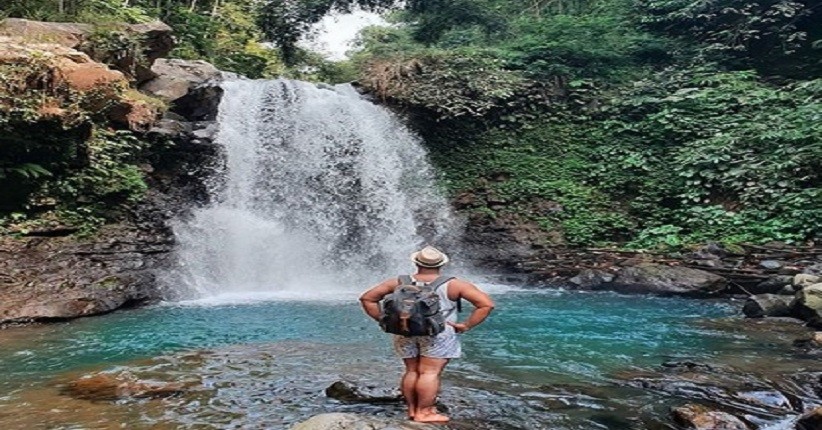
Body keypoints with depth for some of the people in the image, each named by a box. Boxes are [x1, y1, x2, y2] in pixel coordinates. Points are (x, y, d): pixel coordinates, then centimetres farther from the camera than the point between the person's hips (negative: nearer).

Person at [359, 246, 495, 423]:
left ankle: (412, 409, 20)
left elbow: (367, 298, 8)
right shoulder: (454, 285, -1)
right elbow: (487, 304, -3)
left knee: (412, 371, 13)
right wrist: (466, 325, -3)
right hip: (438, 333, -4)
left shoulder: (400, 282, 5)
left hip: (406, 333, 4)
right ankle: (424, 413, 3)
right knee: (430, 373, 1)